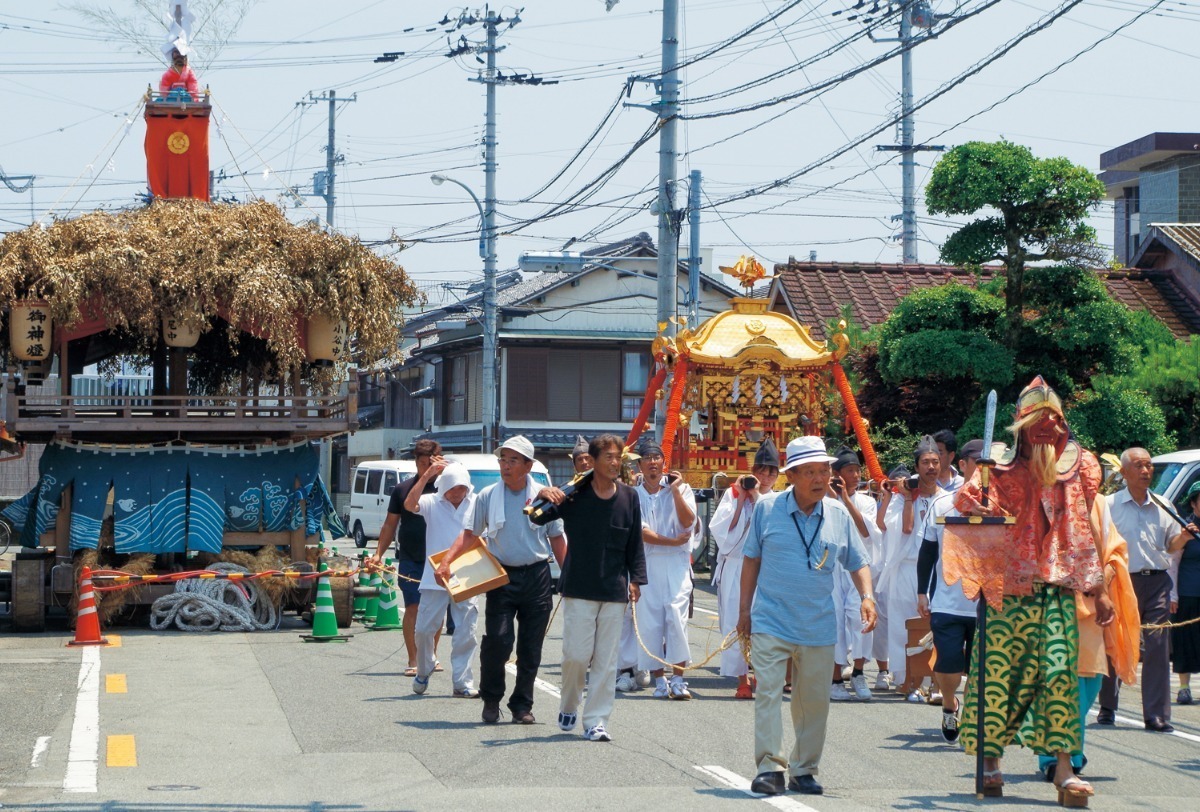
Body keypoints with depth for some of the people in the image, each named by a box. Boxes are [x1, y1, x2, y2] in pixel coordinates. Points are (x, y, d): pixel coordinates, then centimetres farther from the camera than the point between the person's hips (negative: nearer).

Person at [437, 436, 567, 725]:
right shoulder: (488, 496, 3)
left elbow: (557, 538, 9)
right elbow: (470, 535, 5)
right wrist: (445, 562, -7)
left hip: (536, 575, 1)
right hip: (502, 574, -1)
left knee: (530, 647, 4)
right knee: (498, 639, -12)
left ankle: (522, 705, 15)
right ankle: (491, 700, 7)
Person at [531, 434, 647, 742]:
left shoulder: (629, 497, 5)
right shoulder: (574, 495, -3)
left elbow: (635, 543, 11)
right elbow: (539, 519, -2)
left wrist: (635, 578, 4)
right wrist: (543, 497, -22)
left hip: (614, 590, 2)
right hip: (579, 589, -2)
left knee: (606, 660, 2)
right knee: (576, 655, -4)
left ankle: (596, 721, 6)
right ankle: (568, 707, 22)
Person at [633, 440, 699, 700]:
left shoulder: (681, 488, 8)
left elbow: (688, 521, -6)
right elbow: (641, 532, -2)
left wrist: (675, 491, -9)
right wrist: (673, 541, -7)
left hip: (676, 563, -1)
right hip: (646, 564, 1)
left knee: (677, 617, -12)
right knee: (649, 621, -2)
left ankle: (678, 679, -11)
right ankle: (659, 680, 6)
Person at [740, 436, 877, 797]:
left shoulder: (838, 515, 4)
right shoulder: (767, 508, -1)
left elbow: (857, 562, 11)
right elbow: (752, 560, 7)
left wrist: (867, 596, -6)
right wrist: (744, 609, 6)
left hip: (819, 627, 2)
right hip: (771, 621, -2)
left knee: (814, 700, 7)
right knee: (768, 693, -10)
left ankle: (804, 770, 18)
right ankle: (769, 767, -8)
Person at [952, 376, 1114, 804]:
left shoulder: (1078, 467, 10)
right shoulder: (1003, 467, 4)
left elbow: (1086, 532, 13)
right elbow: (964, 501, -2)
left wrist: (1098, 589, 10)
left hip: (1059, 586, 1)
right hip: (1008, 587, -1)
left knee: (1059, 671, -11)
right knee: (998, 670, -1)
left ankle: (1063, 767, -13)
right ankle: (990, 759, 12)